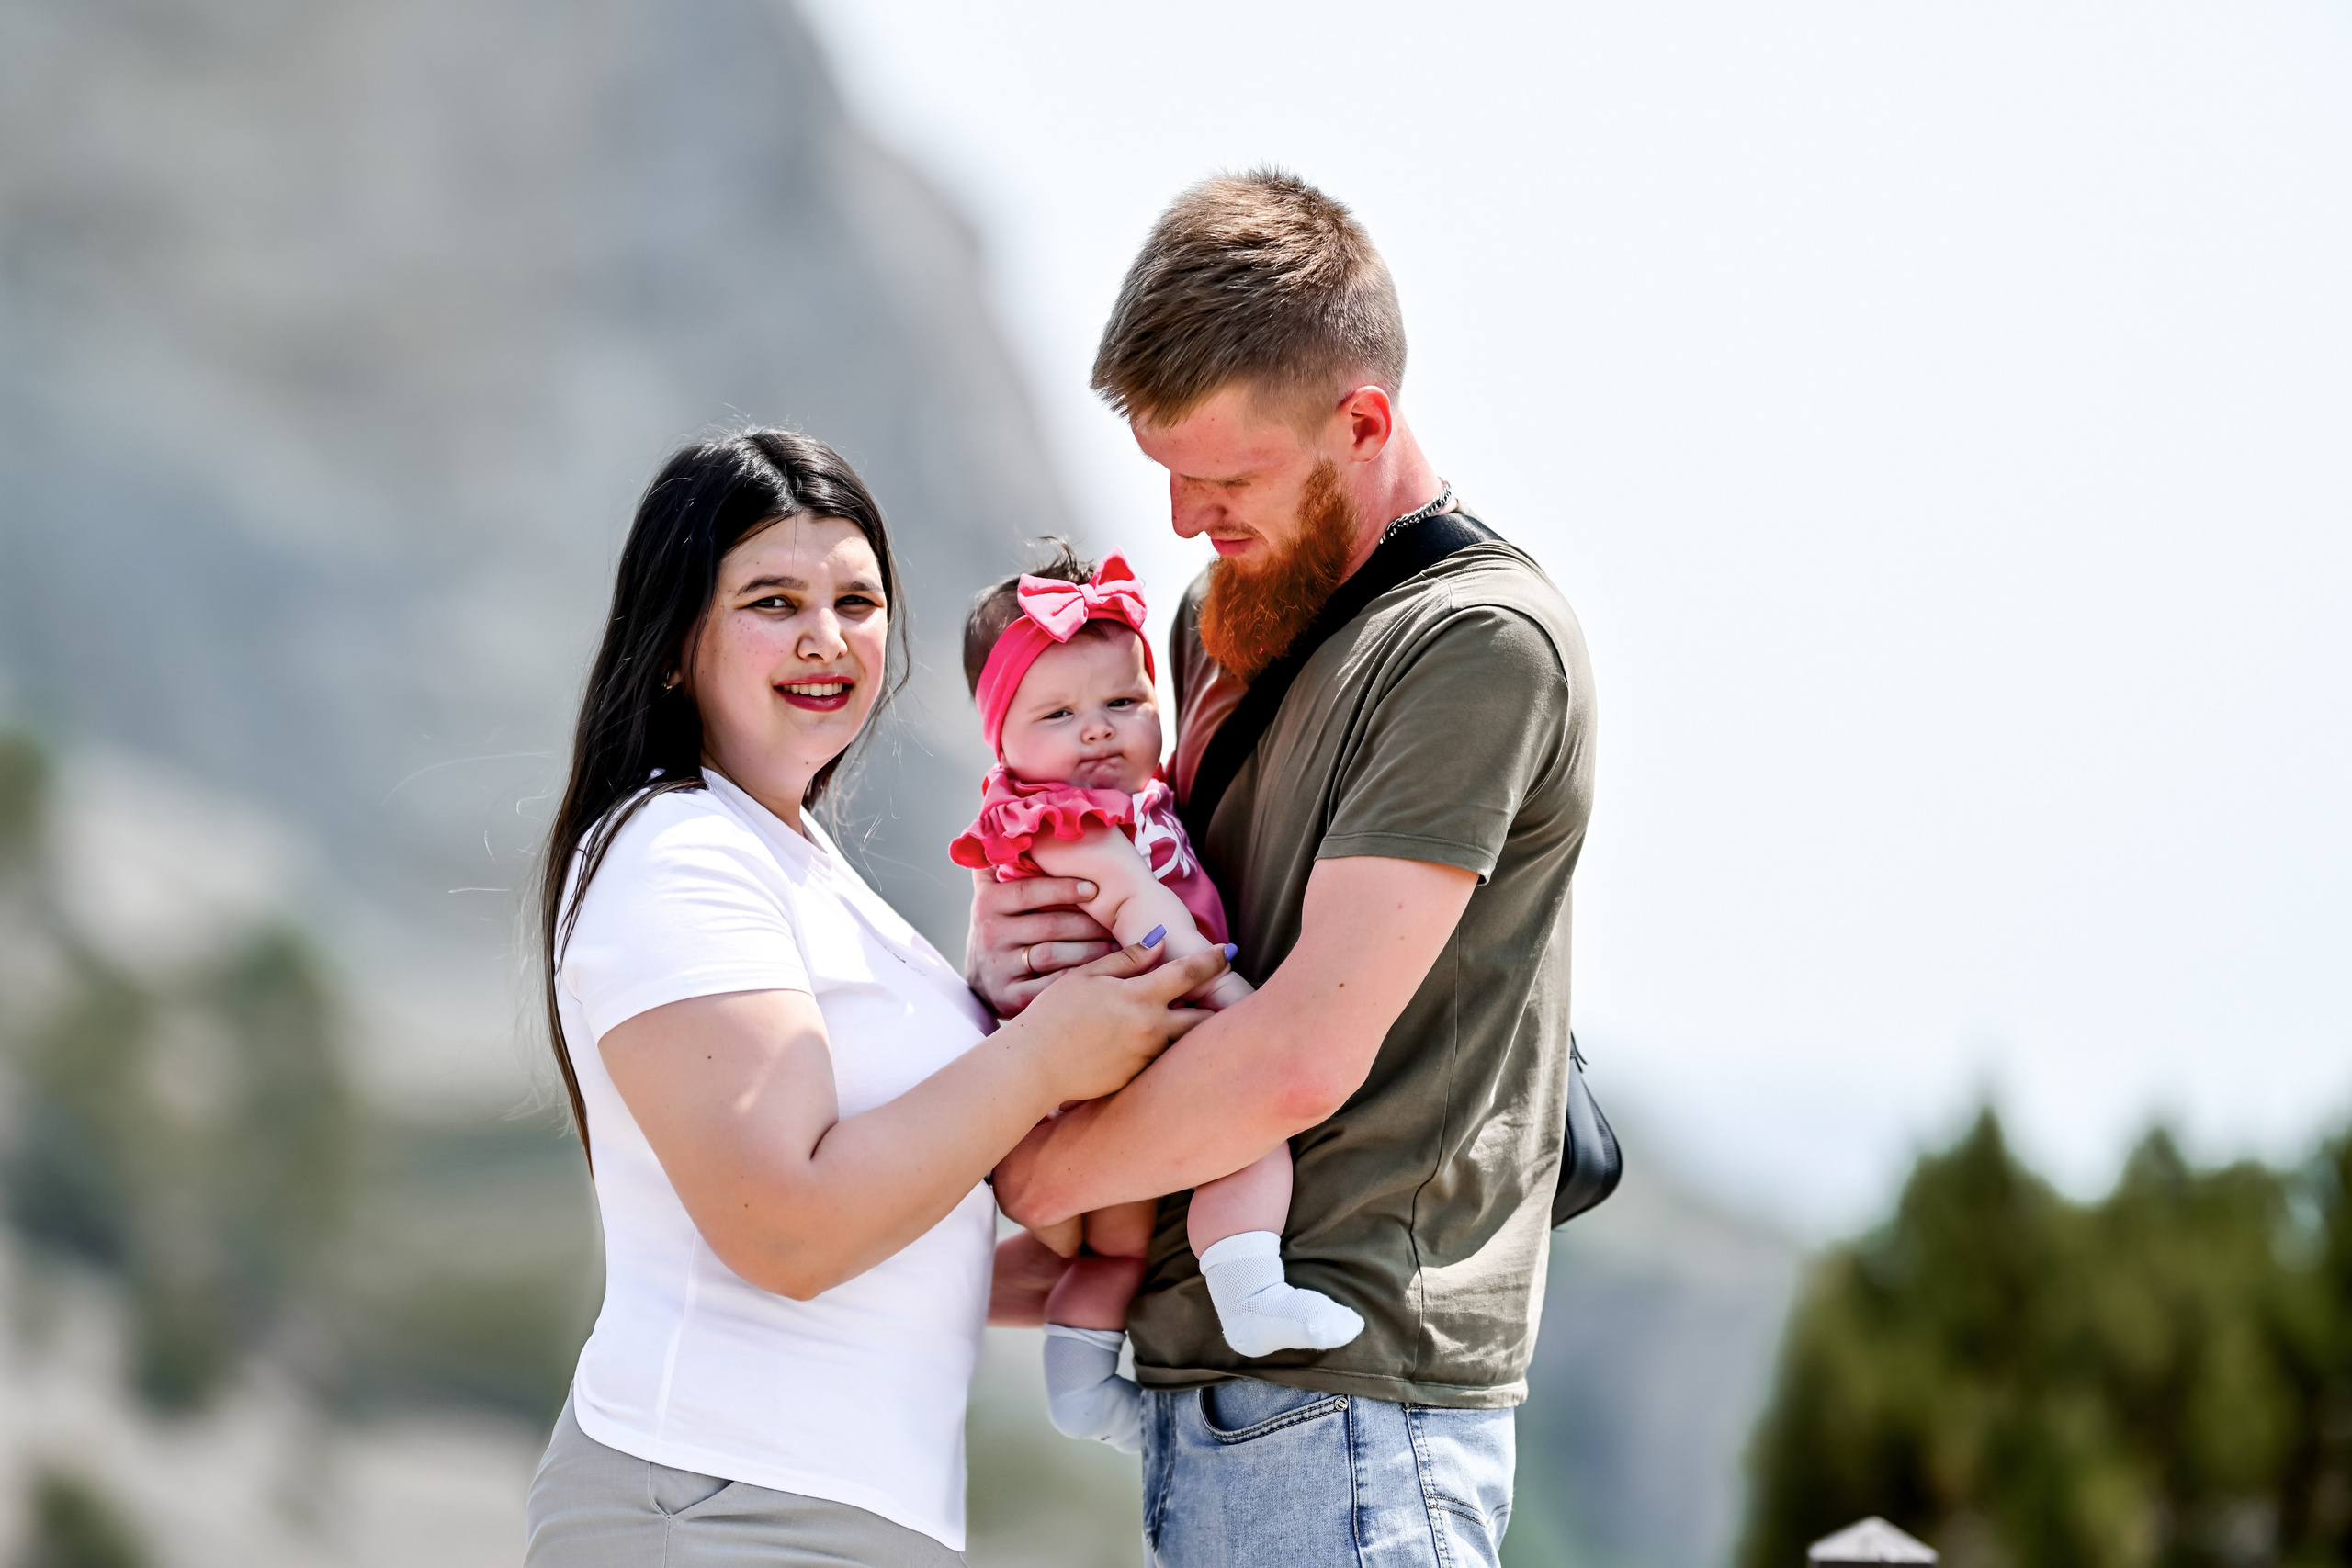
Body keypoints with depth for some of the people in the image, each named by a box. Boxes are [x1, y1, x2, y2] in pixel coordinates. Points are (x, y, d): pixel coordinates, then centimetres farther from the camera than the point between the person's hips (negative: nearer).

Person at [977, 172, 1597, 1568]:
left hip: (1344, 1400, -9)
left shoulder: (1480, 641, -14)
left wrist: (1031, 1178, -7)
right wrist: (1006, 945, -1)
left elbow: (1303, 1058, -21)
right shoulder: (1228, 612, 15)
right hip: (1206, 1374, 9)